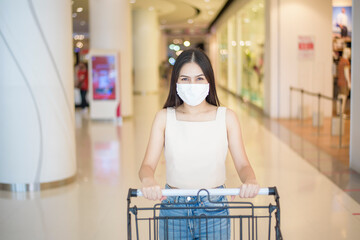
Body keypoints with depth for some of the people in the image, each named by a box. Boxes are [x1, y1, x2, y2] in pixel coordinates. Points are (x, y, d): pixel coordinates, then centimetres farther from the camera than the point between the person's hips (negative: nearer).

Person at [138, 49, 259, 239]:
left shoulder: (226, 117, -2)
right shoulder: (164, 117, -2)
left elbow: (242, 164, -6)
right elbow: (148, 164, -8)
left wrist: (250, 180, -28)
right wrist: (148, 180, -31)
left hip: (214, 209, 0)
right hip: (173, 209, 0)